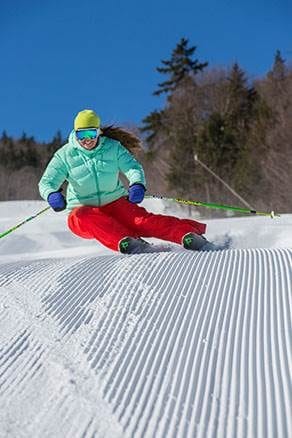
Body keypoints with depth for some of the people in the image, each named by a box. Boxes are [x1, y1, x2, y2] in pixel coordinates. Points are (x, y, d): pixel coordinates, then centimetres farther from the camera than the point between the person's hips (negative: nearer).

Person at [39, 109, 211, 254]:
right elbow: (46, 182, -9)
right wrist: (52, 195, -35)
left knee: (142, 220, -28)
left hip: (116, 203, 0)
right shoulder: (65, 155, -5)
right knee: (81, 218, -37)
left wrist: (137, 184, -35)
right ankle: (125, 242, -53)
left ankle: (189, 233, -38)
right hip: (84, 209, 0)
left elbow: (132, 166, -10)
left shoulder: (112, 147, -2)